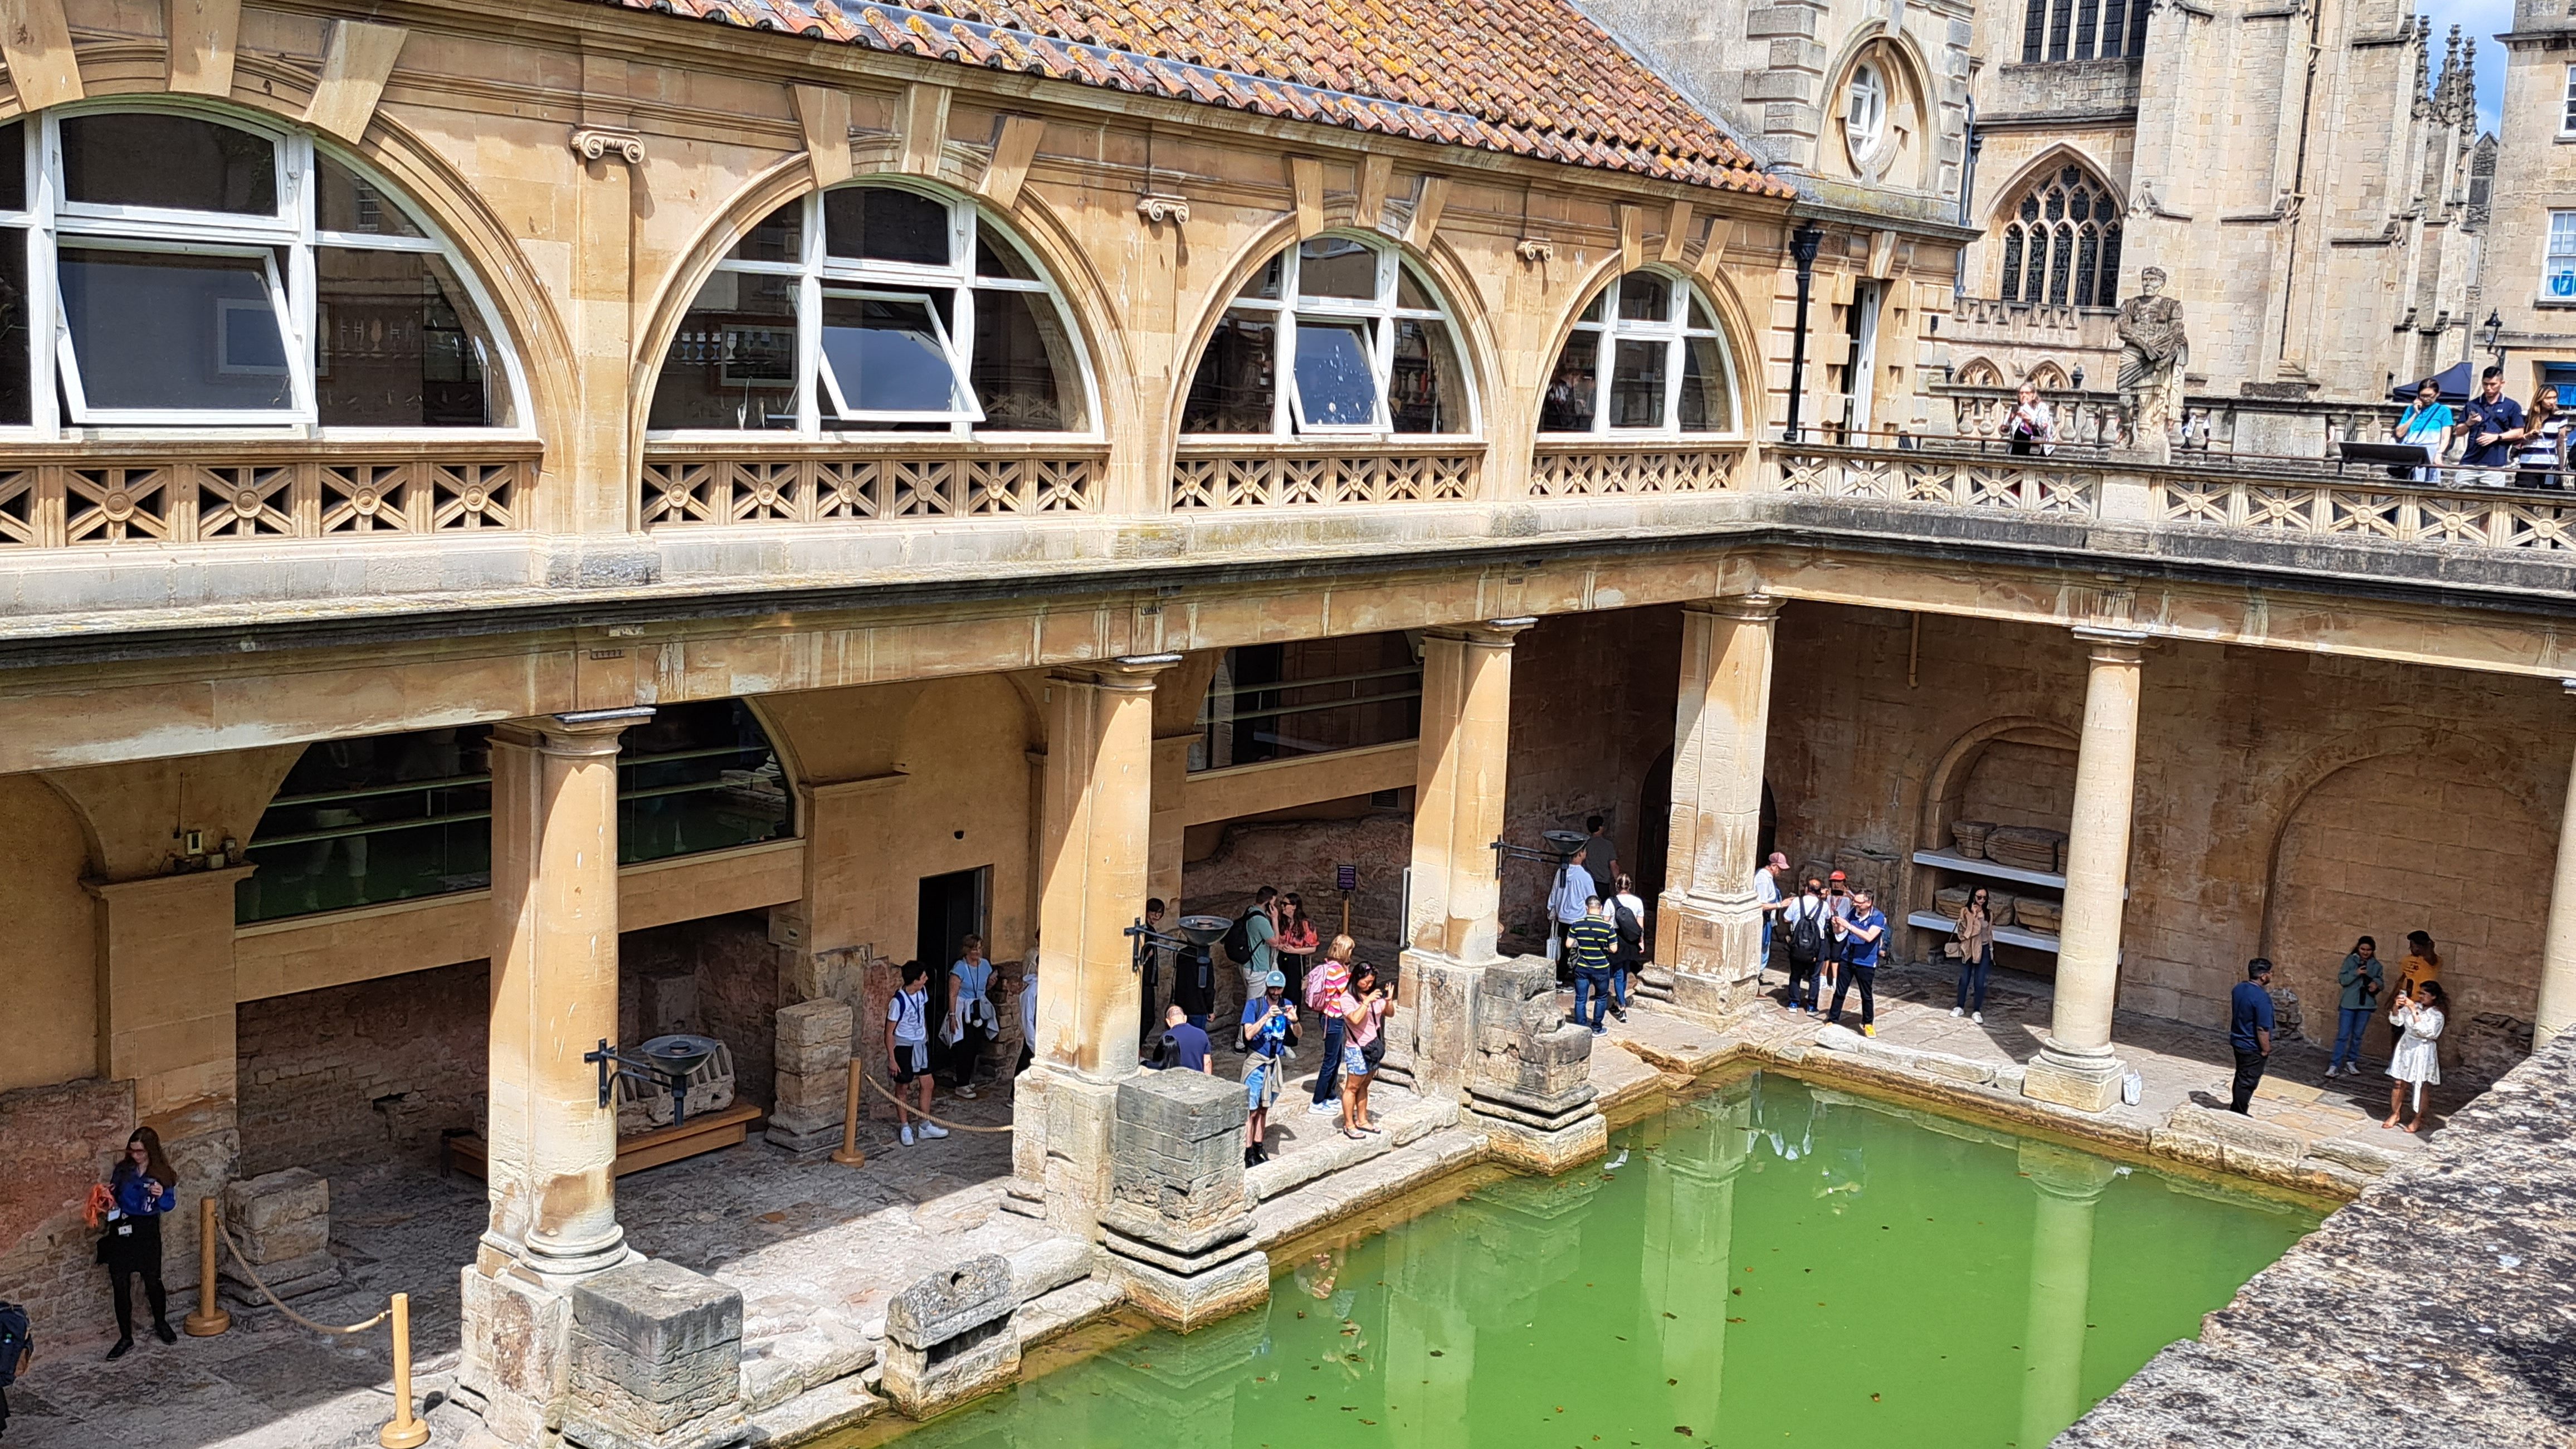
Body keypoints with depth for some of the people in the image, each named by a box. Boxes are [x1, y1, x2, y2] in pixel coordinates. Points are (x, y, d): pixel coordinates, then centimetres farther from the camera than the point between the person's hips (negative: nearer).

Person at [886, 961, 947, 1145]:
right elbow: (889, 1032, -17)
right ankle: (905, 1128, 21)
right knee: (902, 1087, 8)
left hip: (921, 1044, 7)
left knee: (927, 1084, 10)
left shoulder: (922, 992, -4)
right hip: (904, 1046, -7)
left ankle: (925, 1125, 23)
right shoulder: (899, 1001, -24)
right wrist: (892, 1059, -16)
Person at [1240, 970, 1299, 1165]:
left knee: (1264, 1108, 13)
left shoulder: (1287, 1005, 3)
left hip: (1276, 1062, 4)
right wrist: (1267, 1016, -29)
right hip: (1256, 1062, -4)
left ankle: (1259, 1146, 22)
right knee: (1252, 1110, -5)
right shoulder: (1254, 1005, -9)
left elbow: (1298, 1035, -1)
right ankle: (1249, 1152, -1)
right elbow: (1249, 1034, -18)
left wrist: (1294, 1020, -22)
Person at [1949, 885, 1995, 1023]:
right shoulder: (1966, 912, -10)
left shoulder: (1988, 915, 1)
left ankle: (1977, 1011, 10)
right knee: (1965, 979, 9)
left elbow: (1989, 934, 9)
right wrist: (1974, 915, -23)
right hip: (1968, 950, -1)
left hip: (1983, 951, 2)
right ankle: (1960, 1006, 25)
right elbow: (1964, 932, -20)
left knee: (1980, 982, 1)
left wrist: (1991, 952, 11)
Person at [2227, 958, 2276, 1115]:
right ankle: (2239, 1115, 13)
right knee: (2248, 1082, 4)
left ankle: (2235, 1110, 32)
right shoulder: (2262, 998, -26)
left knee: (2241, 1077, 21)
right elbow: (2262, 1029, -23)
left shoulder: (2238, 988, 0)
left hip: (2238, 1041, 8)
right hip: (2252, 1047, -8)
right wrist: (2266, 1049, -14)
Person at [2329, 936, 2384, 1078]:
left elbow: (2380, 981, 8)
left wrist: (2376, 985, -14)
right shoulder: (2350, 960, -3)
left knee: (2357, 1035, 11)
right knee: (2343, 1035, -4)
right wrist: (2356, 973, -22)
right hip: (2349, 1003, -3)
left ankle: (2351, 1062, 23)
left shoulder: (2376, 965, 5)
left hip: (2366, 1004, 3)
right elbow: (2342, 980, -7)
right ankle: (2334, 1065, -3)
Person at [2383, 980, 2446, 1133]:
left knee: (2420, 1086, 3)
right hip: (2405, 1047, 5)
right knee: (2399, 1083, 7)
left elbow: (2423, 1031, -25)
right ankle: (2395, 1114, 20)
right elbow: (2396, 1021, 4)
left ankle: (2418, 1120, 12)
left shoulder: (2437, 1015, -12)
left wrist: (2414, 1011, -28)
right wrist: (2397, 1007, -13)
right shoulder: (2414, 1006, 2)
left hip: (2422, 1052, -5)